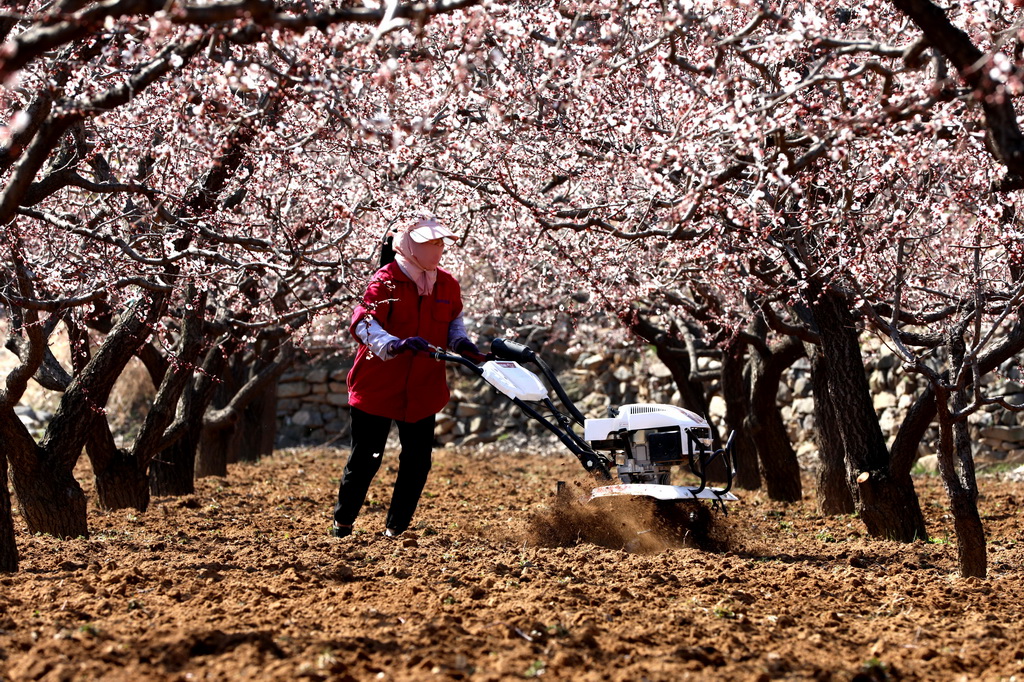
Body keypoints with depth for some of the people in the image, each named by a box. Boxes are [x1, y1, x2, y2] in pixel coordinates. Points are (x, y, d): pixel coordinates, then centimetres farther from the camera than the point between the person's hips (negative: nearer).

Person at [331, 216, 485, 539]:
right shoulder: (386, 281, -16)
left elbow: (454, 319, 22)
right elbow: (362, 323, -29)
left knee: (418, 460, 6)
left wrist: (461, 343, 1)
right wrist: (395, 345, -45)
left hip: (423, 389, 5)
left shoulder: (447, 284, 3)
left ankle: (396, 528, 18)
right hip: (378, 387, -5)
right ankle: (342, 522, 23)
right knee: (366, 457, 5)